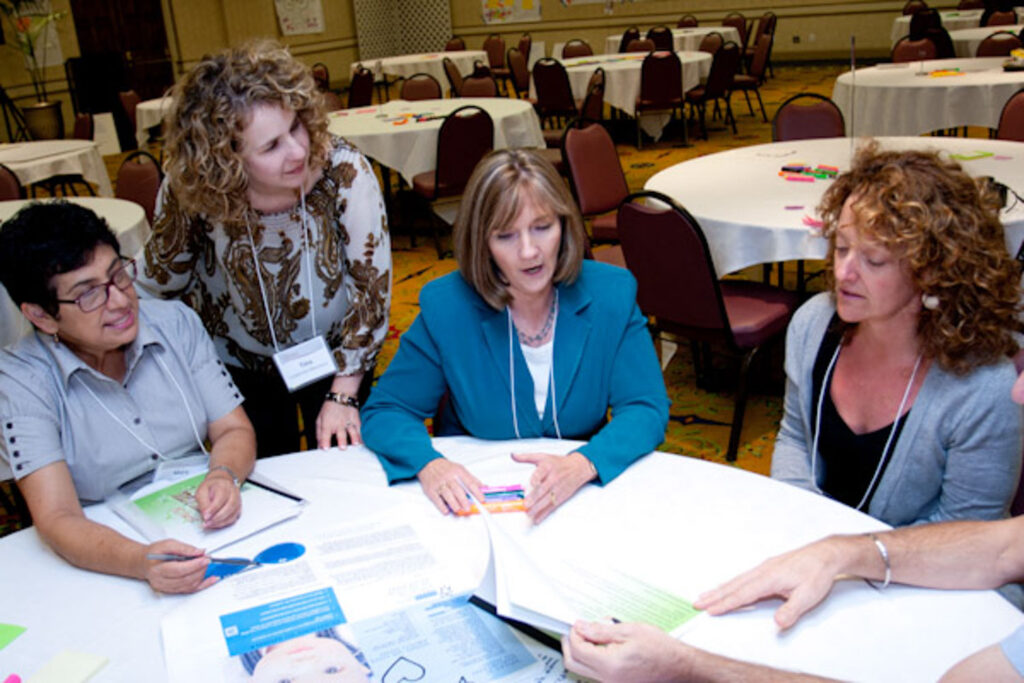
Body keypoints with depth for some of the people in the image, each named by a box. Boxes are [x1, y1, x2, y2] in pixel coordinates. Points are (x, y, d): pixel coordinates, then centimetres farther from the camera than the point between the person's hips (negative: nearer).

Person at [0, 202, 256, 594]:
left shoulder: (176, 323, 1)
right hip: (108, 557, -3)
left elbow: (234, 430, 3)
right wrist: (142, 563, -37)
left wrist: (223, 476, -21)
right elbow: (56, 519, -18)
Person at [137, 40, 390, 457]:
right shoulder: (192, 191, -24)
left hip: (335, 357, -1)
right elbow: (162, 286, -3)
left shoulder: (342, 171, -29)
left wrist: (343, 395, -16)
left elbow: (373, 283, -19)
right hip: (239, 365, 1)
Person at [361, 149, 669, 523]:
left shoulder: (611, 294, -6)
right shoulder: (446, 307, -9)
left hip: (584, 495, -1)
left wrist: (583, 464, -28)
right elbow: (384, 412, -2)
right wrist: (428, 464, -25)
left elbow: (646, 408, -7)